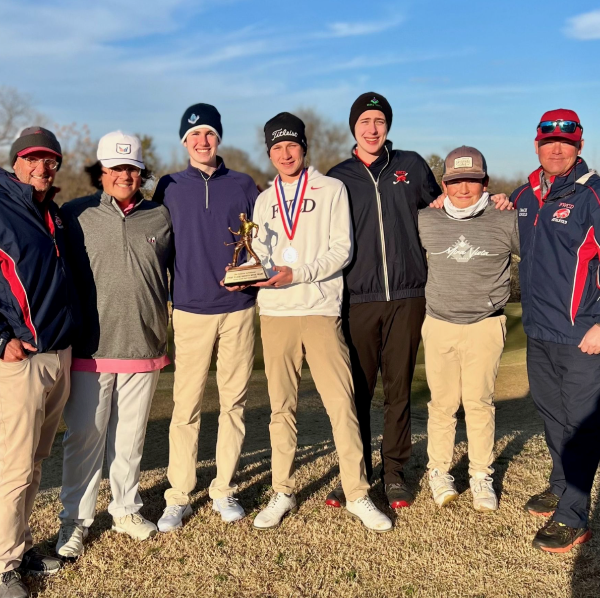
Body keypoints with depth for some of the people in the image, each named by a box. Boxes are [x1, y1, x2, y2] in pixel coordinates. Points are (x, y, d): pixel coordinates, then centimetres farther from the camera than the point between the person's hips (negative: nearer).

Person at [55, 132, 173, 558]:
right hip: (90, 349, -2)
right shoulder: (76, 215, 1)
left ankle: (127, 510, 28)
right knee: (84, 437, 4)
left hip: (145, 349, 2)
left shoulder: (161, 217, 7)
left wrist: (175, 330, 16)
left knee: (130, 437, 13)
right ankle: (76, 520, 17)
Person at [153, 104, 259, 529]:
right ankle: (179, 497, 9)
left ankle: (225, 490, 17)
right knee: (186, 405, -1)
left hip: (239, 308, 1)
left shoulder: (244, 186, 9)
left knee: (234, 402, 5)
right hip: (190, 310, -1)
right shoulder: (170, 188, 8)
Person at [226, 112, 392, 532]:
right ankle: (283, 493, 19)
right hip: (275, 313, 3)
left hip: (321, 311, -3)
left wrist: (296, 273, -16)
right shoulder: (264, 201, 17)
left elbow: (341, 251, -4)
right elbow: (262, 256, 14)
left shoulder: (332, 190, 5)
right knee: (282, 406, 8)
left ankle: (358, 494, 6)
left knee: (341, 404, -5)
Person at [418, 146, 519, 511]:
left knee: (479, 402, 3)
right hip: (439, 324, 1)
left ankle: (482, 476, 16)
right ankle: (439, 472, 20)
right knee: (443, 402, 7)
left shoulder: (506, 223, -2)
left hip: (486, 325, -1)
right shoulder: (426, 223, 3)